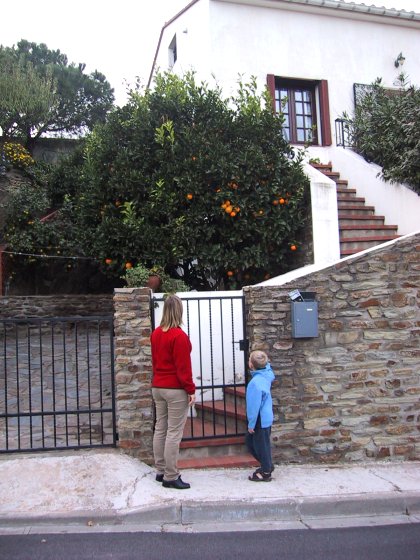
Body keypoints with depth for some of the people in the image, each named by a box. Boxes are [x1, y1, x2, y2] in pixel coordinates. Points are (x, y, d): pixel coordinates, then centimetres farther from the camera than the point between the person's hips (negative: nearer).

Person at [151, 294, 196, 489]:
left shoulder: (156, 334, 7)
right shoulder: (179, 336, -17)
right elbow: (183, 367, -16)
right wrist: (191, 389, -10)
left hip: (157, 387, 8)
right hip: (176, 389, -8)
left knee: (160, 429, 13)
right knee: (174, 433, -2)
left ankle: (161, 471, 23)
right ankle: (170, 477, 3)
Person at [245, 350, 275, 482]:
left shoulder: (255, 382, -26)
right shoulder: (266, 375, -2)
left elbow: (255, 405, -23)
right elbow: (267, 366, 25)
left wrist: (251, 424, -16)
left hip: (260, 420, -9)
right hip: (266, 418, 9)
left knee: (261, 445, 6)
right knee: (250, 442, 21)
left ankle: (266, 473, 21)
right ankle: (267, 465, 32)